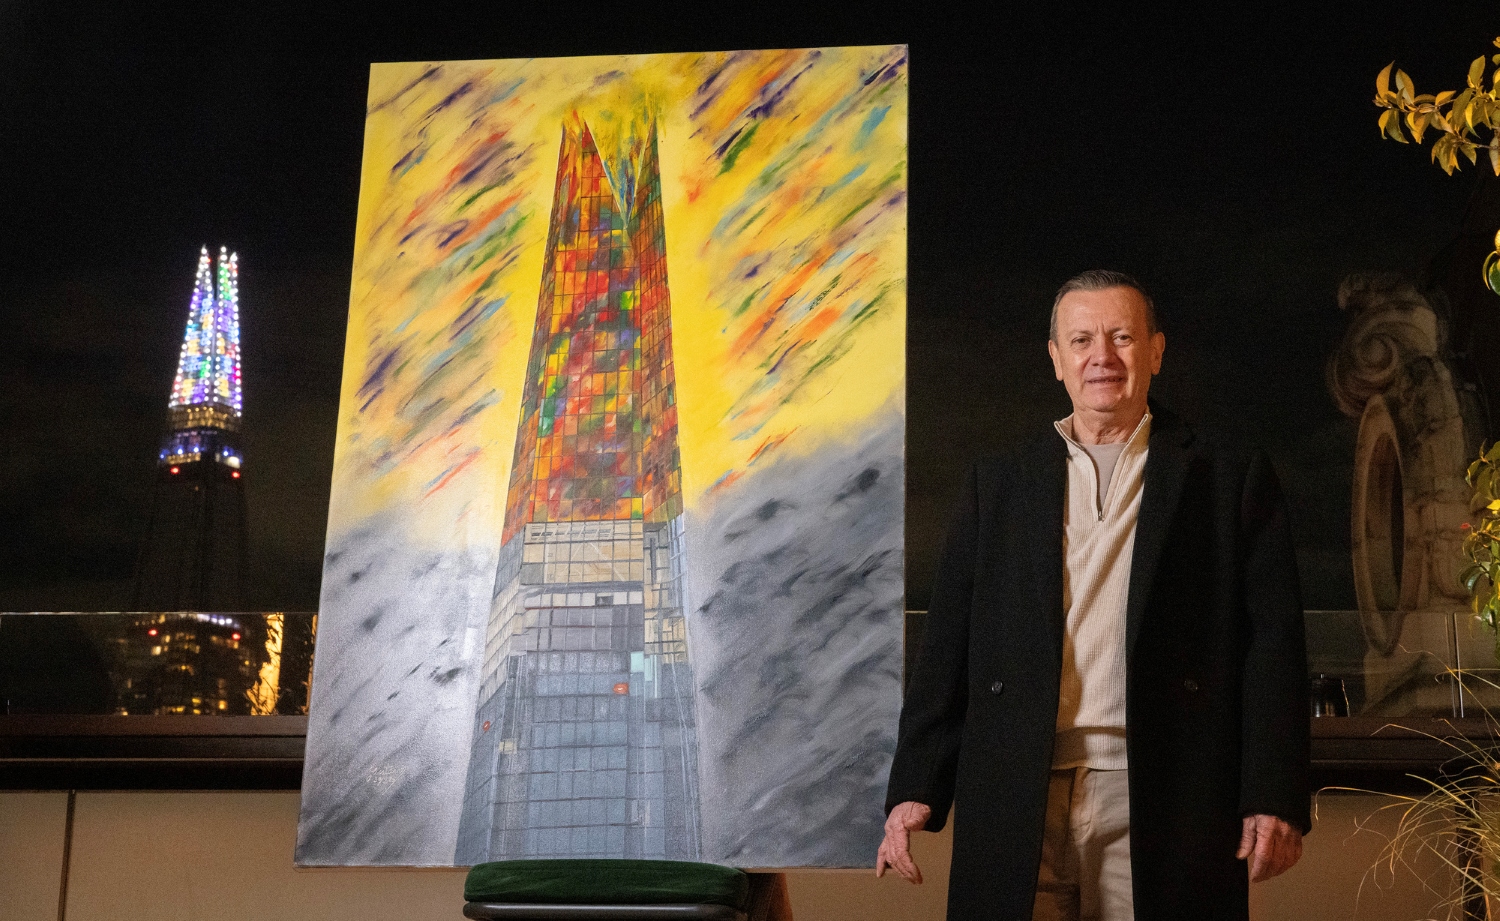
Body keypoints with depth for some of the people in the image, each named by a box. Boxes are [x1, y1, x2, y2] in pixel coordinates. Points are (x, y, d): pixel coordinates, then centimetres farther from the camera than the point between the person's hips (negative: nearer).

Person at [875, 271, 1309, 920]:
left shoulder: (1231, 478, 8)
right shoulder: (997, 484, 14)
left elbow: (1273, 642, 2)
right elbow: (948, 644, 10)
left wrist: (1274, 800, -6)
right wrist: (915, 788, 1)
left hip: (1162, 802, -1)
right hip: (1018, 809, 2)